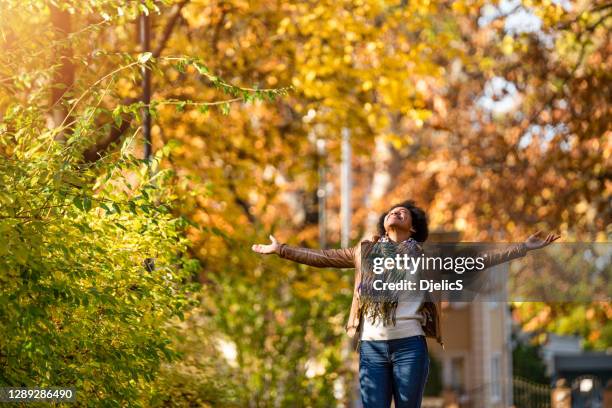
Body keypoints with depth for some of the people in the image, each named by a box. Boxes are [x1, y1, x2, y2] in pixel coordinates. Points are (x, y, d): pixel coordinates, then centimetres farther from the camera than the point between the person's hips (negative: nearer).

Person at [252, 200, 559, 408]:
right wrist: (280, 249, 14)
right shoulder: (365, 252, 15)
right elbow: (320, 258, 17)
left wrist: (523, 248, 4)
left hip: (410, 345, -1)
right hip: (372, 346, 1)